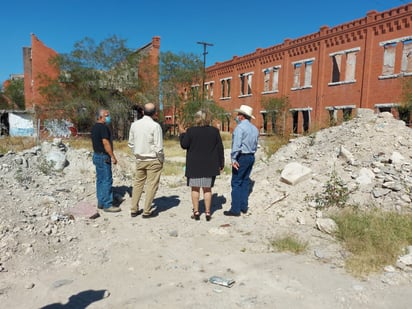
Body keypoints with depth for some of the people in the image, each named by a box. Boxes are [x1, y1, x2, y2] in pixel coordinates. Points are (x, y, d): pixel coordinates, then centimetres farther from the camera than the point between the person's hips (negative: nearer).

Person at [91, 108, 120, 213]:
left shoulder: (94, 127, 14)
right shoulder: (103, 127, -16)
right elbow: (106, 143, -22)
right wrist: (113, 157, -18)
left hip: (97, 155, 10)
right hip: (103, 157, -10)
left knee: (100, 180, 13)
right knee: (107, 180, -7)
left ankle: (101, 202, 20)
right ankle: (107, 205, -3)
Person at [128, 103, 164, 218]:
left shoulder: (134, 124, 2)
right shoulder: (155, 126, -15)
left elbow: (130, 143, 9)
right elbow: (158, 147, -15)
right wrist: (161, 159, -1)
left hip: (139, 159, 5)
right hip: (153, 160, -5)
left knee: (138, 183, 16)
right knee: (151, 185, 4)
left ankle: (134, 209, 22)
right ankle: (147, 211, 10)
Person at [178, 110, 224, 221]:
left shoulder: (191, 131, -7)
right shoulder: (215, 131, 1)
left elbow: (184, 145, -2)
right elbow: (220, 148, 3)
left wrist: (182, 133, 12)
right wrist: (221, 163, 10)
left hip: (194, 165, -2)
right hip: (210, 165, 2)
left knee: (195, 188, 8)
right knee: (207, 189, 8)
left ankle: (196, 212, 11)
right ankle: (208, 212, 11)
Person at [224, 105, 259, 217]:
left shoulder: (240, 128, -14)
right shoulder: (255, 129, 12)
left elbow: (236, 145, -21)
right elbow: (255, 145, 15)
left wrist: (233, 159, -19)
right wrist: (251, 154, 18)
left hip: (241, 157, -8)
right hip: (251, 157, 8)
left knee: (236, 183, -3)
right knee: (245, 181, 14)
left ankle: (235, 209, 0)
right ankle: (244, 207, 20)